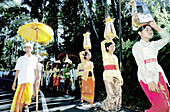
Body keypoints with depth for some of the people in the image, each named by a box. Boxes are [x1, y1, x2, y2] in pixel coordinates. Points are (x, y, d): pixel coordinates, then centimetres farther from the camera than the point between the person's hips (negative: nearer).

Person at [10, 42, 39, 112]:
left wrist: (37, 79, 8)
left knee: (29, 95, -4)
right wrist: (14, 82, 0)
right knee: (19, 96, -4)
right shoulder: (21, 59, 5)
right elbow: (17, 71, 4)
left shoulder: (34, 59, 11)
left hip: (30, 80, 2)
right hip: (22, 79, -2)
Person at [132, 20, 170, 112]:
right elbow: (140, 64, -12)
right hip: (146, 77, -7)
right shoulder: (137, 46, 0)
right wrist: (150, 81, -23)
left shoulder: (153, 45, 22)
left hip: (158, 75, 7)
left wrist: (156, 27, 14)